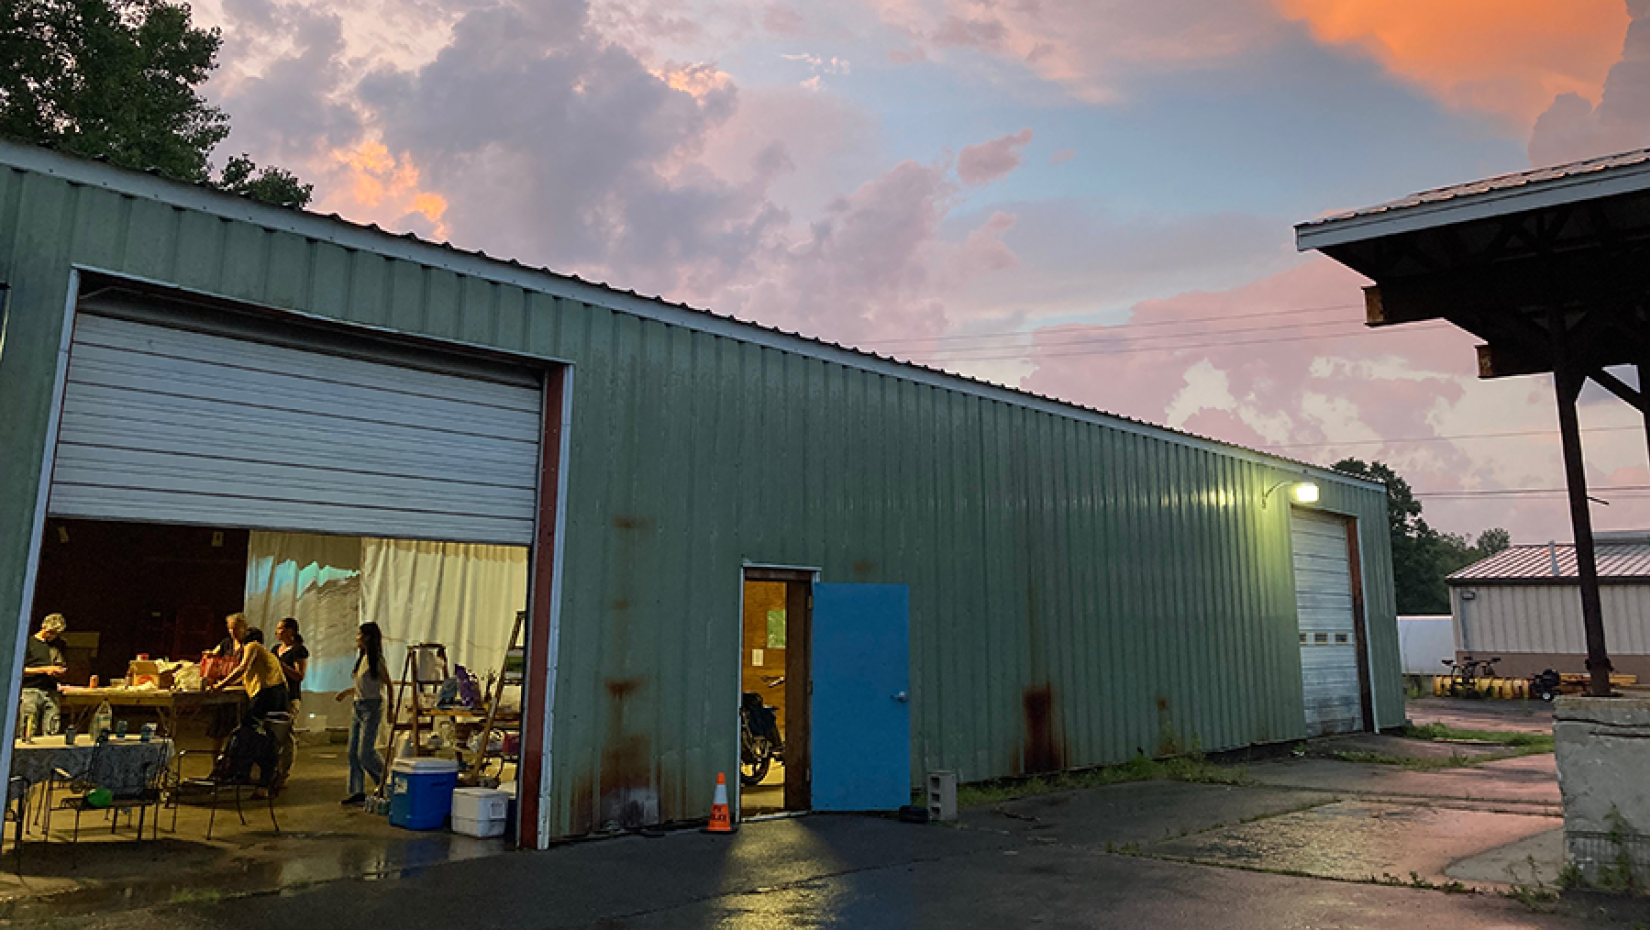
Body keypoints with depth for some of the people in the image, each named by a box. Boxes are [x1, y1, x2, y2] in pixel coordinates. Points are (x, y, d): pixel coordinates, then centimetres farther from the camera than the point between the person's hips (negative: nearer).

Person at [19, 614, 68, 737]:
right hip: (30, 691, -3)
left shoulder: (59, 644, 17)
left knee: (52, 733, -4)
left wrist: (60, 671, 2)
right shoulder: (29, 643, 3)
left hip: (51, 693, 4)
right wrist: (44, 670, -9)